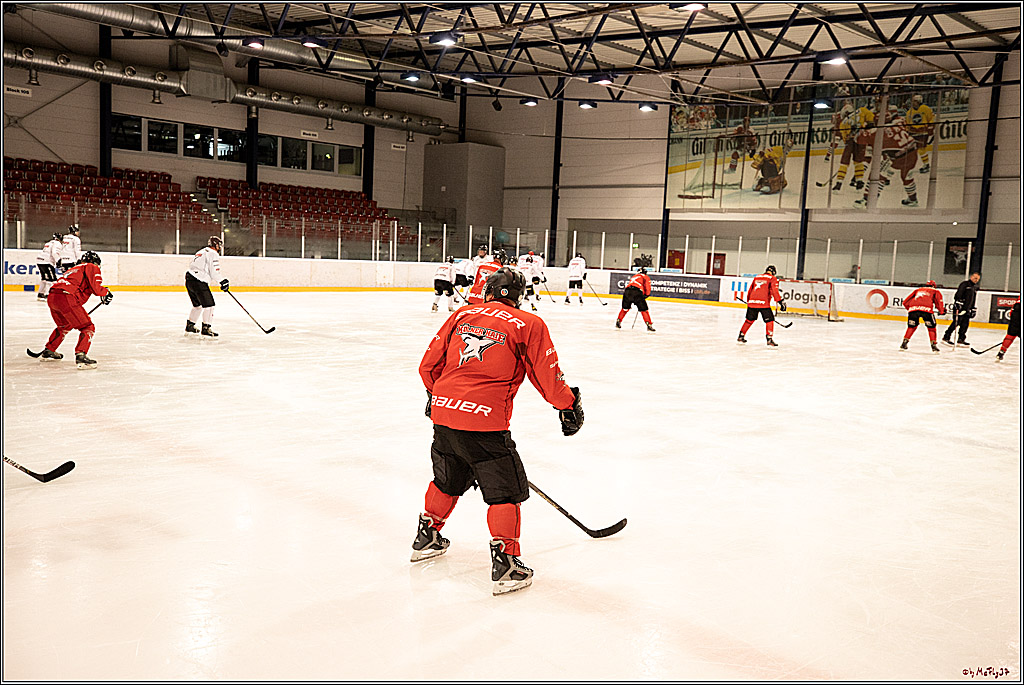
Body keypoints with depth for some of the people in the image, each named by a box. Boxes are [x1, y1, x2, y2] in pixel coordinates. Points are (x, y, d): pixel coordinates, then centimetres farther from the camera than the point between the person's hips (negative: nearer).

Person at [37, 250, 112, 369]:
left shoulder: (76, 269, 35)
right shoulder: (92, 268, 10)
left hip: (51, 297, 9)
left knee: (65, 325, 33)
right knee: (88, 328, -4)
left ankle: (48, 351, 42)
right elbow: (96, 287, -6)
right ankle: (80, 355, -20)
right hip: (66, 298, -9)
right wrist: (106, 293, 14)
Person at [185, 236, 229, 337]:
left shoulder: (201, 252, 26)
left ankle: (189, 325, 31)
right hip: (198, 282, -10)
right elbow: (214, 272, -14)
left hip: (189, 279, 10)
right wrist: (223, 281, -7)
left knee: (198, 304, 23)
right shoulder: (213, 254, -5)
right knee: (209, 304, -7)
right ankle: (206, 328, -10)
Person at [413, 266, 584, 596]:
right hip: (484, 421, -6)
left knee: (448, 480, 28)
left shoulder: (461, 315, 14)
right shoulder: (528, 325, 1)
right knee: (506, 491, 7)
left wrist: (436, 393, 35)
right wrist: (568, 404, 17)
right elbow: (547, 376, 0)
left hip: (444, 411, 6)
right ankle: (504, 564, 5)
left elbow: (429, 364, 18)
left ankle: (426, 539, 44)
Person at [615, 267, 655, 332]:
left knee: (625, 308, 25)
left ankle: (618, 321, 30)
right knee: (643, 309, 3)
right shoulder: (646, 277, 19)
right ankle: (649, 325, -2)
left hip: (627, 290, 5)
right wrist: (646, 295, 15)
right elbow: (647, 286, 1)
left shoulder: (634, 276, 37)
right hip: (637, 292, -5)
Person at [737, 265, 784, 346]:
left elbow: (749, 290, 25)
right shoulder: (773, 279, 6)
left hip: (752, 302, 6)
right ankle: (769, 339, -9)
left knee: (750, 319, 20)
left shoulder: (756, 277, 22)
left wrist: (749, 301, 36)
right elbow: (774, 291, -9)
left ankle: (741, 336, 25)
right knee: (769, 320, 1)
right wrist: (780, 302, -10)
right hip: (763, 303, -6)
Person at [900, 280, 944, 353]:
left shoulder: (918, 290, 34)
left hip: (913, 308, 3)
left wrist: (909, 309, 45)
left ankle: (904, 342, 15)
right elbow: (938, 302, 13)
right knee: (931, 327, 13)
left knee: (912, 326, 22)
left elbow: (905, 302, 30)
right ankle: (934, 344, 6)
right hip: (926, 309, -3)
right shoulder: (935, 291, 27)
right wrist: (942, 310, 29)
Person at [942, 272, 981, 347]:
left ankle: (961, 340, 14)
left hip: (967, 309, 8)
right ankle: (946, 338, -9)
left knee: (965, 324, 6)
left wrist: (973, 309, 22)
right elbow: (958, 295, -16)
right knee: (956, 323, -12)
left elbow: (974, 300, 26)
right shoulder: (964, 284, -6)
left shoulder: (975, 288, 20)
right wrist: (958, 304, -24)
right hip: (960, 308, -8)